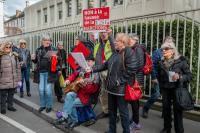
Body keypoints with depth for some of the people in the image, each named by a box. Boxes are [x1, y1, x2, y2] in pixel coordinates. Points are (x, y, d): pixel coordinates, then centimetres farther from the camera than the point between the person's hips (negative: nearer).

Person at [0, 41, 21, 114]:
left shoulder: (14, 56, 7)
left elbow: (18, 68, 9)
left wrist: (19, 80, 7)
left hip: (13, 81, 4)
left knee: (11, 94, 16)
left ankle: (10, 106, 33)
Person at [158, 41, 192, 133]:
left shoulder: (181, 61, -10)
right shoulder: (161, 63, 3)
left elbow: (189, 75, -8)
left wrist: (180, 77, -25)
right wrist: (161, 87, 16)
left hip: (177, 89, -4)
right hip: (165, 90, 4)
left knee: (177, 110, 1)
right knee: (166, 109, 11)